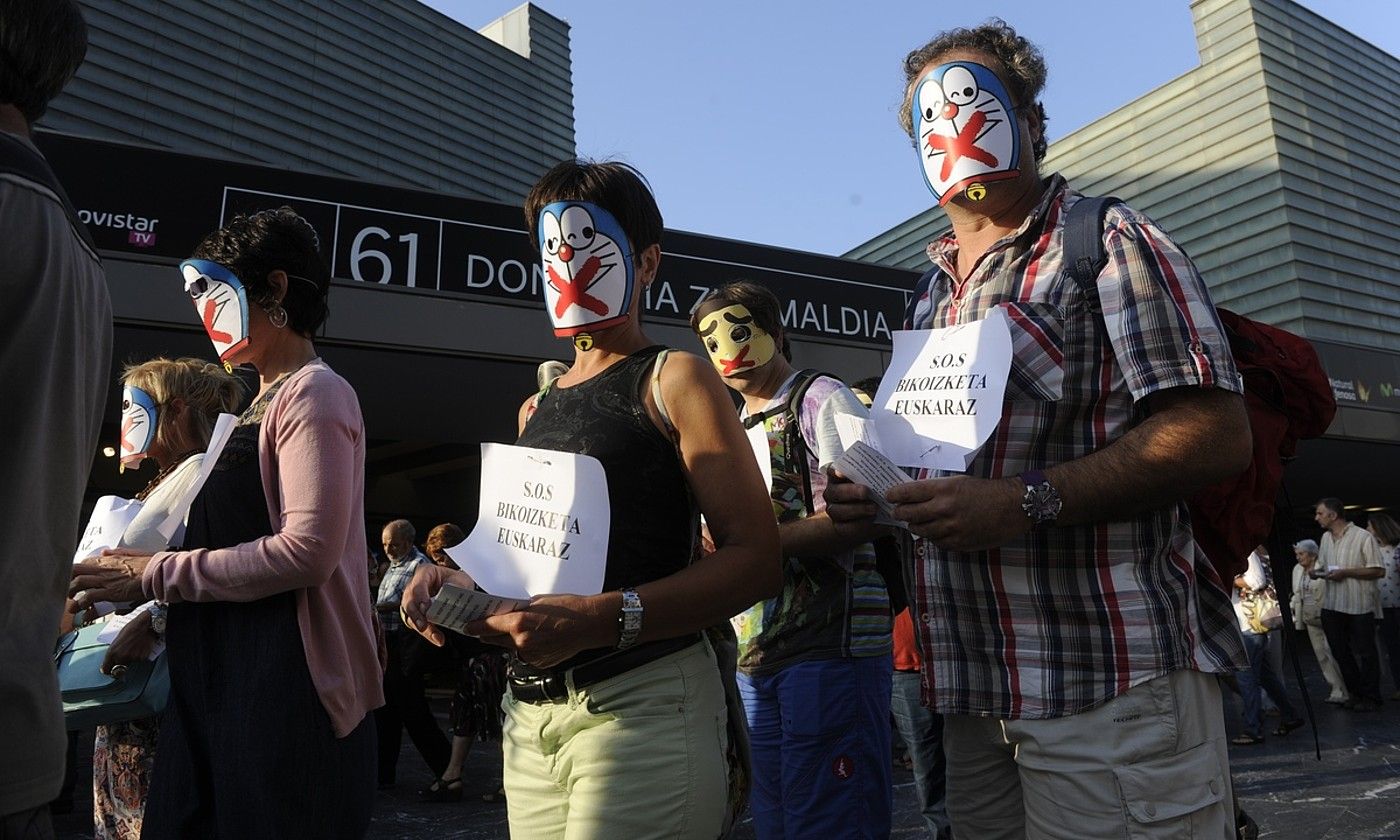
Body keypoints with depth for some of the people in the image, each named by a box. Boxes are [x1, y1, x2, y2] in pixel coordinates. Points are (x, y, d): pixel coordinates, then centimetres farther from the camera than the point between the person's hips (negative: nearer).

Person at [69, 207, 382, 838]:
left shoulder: (314, 394, -9)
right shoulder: (262, 405, 19)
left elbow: (308, 549, -20)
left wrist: (157, 576, -13)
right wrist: (153, 618, 12)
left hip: (287, 688, -9)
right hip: (218, 682, 9)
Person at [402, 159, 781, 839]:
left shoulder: (672, 381, -4)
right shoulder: (537, 409, 17)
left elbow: (756, 559, -14)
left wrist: (600, 620, -24)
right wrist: (464, 581, 3)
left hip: (640, 702, -6)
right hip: (528, 712, 6)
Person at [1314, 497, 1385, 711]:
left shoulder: (1363, 537, -10)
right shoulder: (1326, 538, 12)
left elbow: (1379, 571, -13)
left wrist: (1345, 572, -18)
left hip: (1360, 605, -7)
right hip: (1332, 605, 7)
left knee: (1365, 653, 4)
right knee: (1340, 653, 11)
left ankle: (1370, 698, 15)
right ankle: (1356, 694, 24)